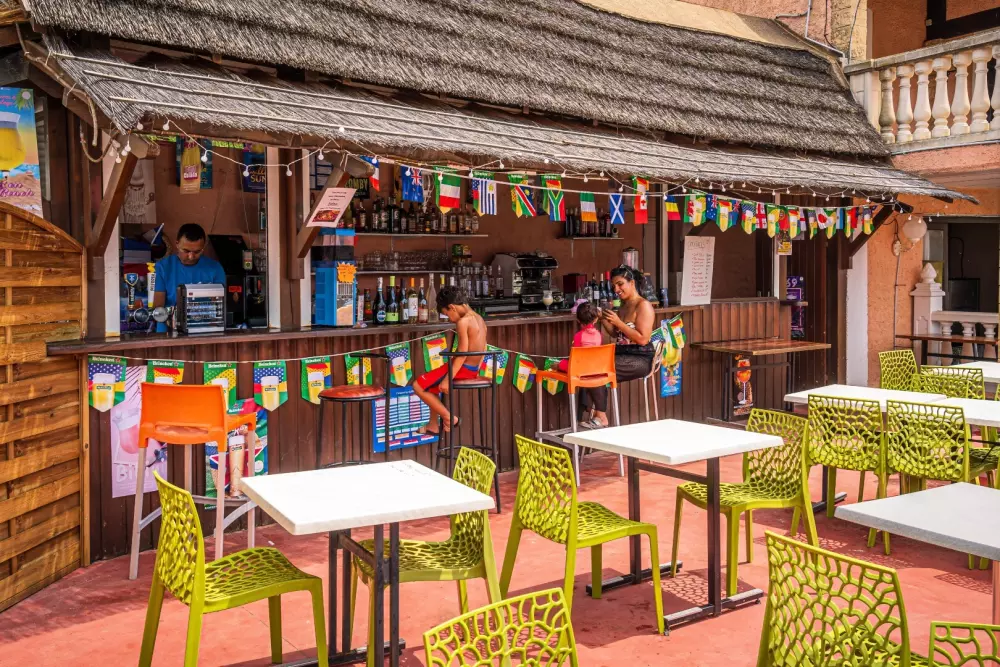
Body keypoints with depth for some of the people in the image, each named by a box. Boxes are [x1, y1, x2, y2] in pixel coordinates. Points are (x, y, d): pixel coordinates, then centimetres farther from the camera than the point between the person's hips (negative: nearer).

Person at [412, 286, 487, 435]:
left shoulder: (463, 321, -18)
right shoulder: (478, 318, 9)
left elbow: (462, 354, -22)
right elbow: (483, 349, 12)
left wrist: (447, 380, -20)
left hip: (462, 369, -10)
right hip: (472, 370, 10)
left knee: (418, 386, -1)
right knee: (431, 383, 28)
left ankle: (449, 418, 2)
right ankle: (434, 425, 28)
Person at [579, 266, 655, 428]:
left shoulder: (643, 305, -11)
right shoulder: (623, 305, 14)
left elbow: (643, 339, -19)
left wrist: (618, 322, -19)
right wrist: (604, 320, 2)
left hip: (640, 360, -8)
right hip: (622, 354, 8)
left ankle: (601, 417, -8)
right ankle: (587, 414, -16)